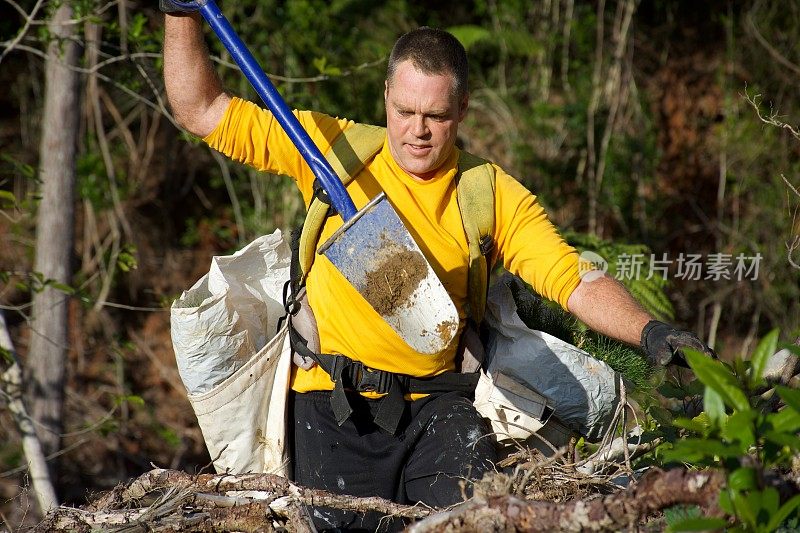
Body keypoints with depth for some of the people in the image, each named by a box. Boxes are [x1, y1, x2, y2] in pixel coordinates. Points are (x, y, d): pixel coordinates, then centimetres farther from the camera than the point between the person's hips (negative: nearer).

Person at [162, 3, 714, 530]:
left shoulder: (495, 197, 4)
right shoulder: (332, 147, 4)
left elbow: (577, 282, -4)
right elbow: (203, 112, 6)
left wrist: (648, 330, -21)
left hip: (436, 402, 0)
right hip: (335, 401, 0)